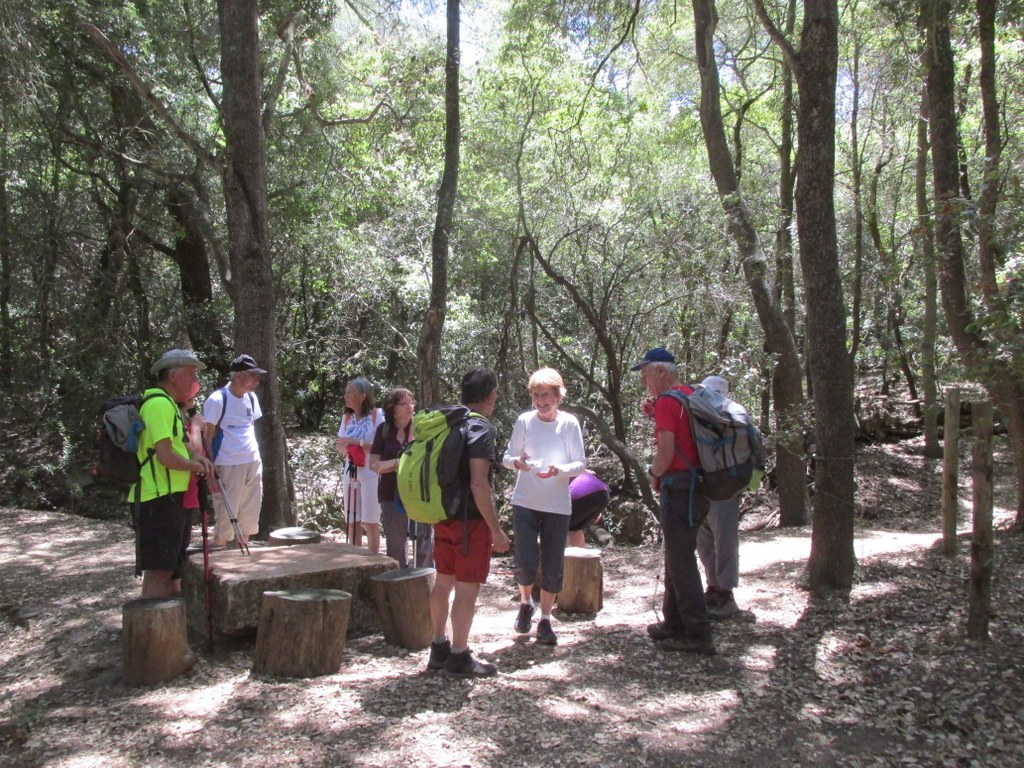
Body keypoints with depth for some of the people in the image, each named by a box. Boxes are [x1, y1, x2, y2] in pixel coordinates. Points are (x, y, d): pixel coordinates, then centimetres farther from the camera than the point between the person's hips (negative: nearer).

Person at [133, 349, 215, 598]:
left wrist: (195, 457, 8)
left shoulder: (167, 404, 18)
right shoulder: (160, 404, -16)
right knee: (159, 569, -8)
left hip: (171, 496, 11)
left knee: (173, 567, 18)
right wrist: (194, 465, -6)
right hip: (159, 497, -11)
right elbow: (166, 457, -23)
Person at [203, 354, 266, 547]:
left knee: (249, 517, 10)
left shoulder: (251, 398, 9)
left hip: (253, 464, 6)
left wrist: (256, 459, 16)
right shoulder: (217, 400, -11)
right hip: (228, 466, -6)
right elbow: (207, 437, -9)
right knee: (225, 518, -1)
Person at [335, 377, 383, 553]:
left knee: (370, 522, -3)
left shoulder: (377, 415, -7)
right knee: (352, 521, 8)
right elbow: (341, 448, 11)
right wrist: (343, 446, -11)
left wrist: (356, 442, -18)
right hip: (350, 472, 6)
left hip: (370, 473, -6)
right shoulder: (347, 417, 11)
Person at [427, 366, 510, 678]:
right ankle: (459, 658, 9)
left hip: (443, 515, 8)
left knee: (443, 581, 16)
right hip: (470, 519, -8)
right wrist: (496, 529, -18)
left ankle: (439, 649, 26)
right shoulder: (480, 428, -16)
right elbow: (478, 484, -22)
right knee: (467, 588, 1)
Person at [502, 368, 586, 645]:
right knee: (526, 562, -6)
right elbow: (507, 457, 2)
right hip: (525, 503, 0)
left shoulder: (569, 423, -5)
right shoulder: (524, 421, -4)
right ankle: (526, 603, 26)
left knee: (553, 566, 5)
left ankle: (545, 620, 23)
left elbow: (581, 463, -3)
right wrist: (516, 462, -21)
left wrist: (559, 470, -22)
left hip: (558, 506, 0)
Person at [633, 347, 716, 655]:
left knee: (681, 562, -4)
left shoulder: (667, 402, -14)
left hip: (679, 488, -10)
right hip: (697, 487, 10)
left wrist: (654, 474, -3)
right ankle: (675, 624, 27)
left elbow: (666, 453, -20)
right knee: (677, 558, 18)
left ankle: (698, 636, 0)